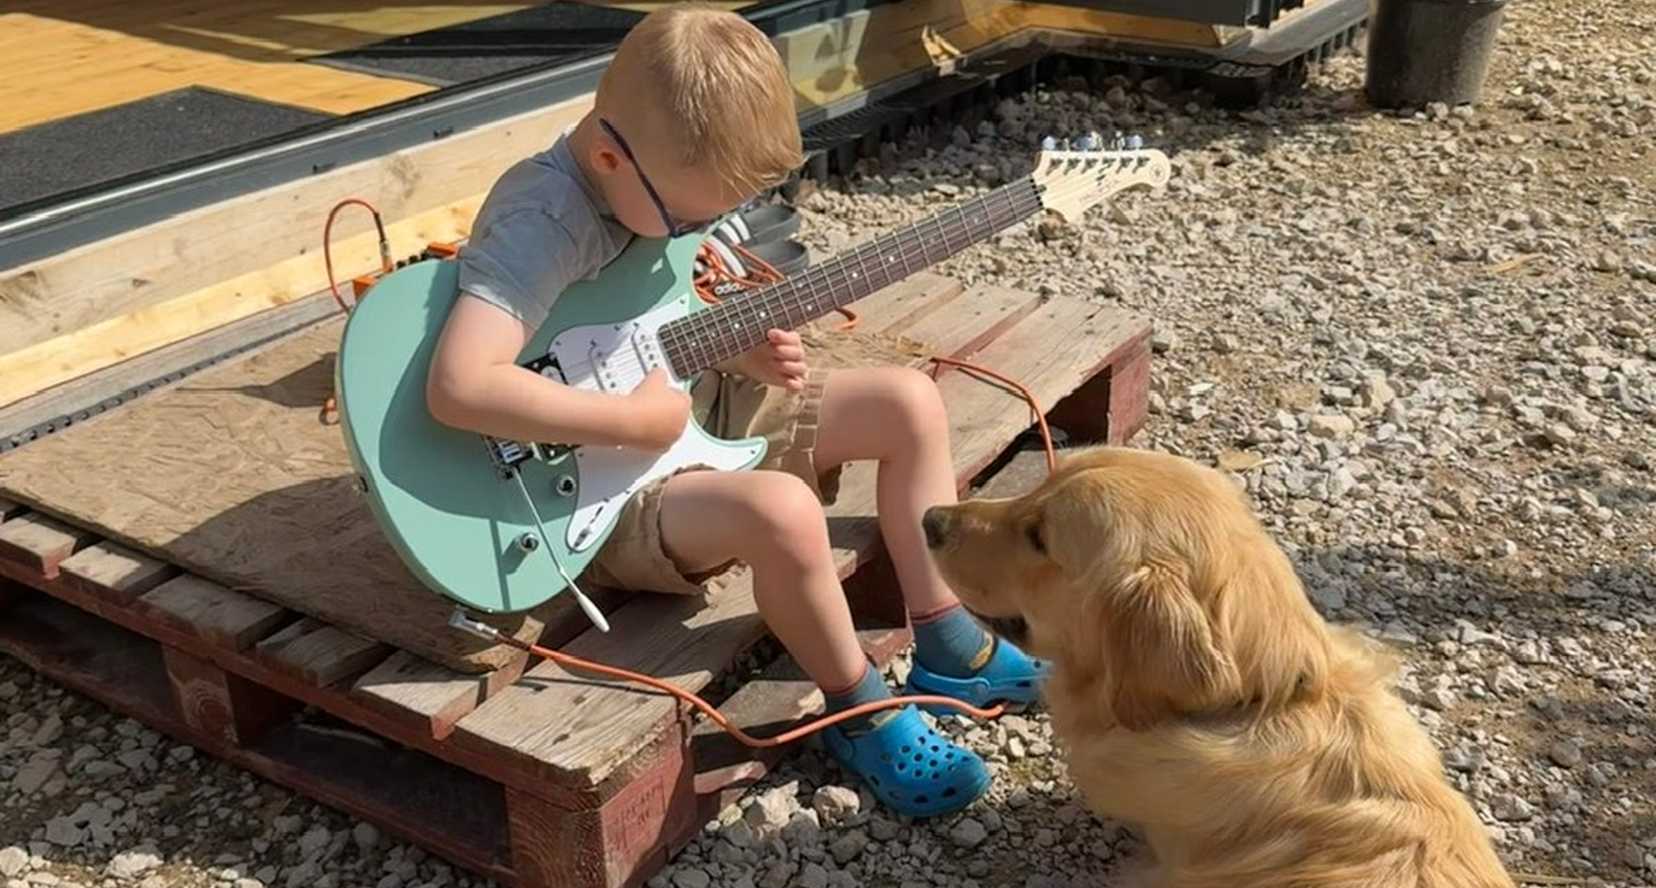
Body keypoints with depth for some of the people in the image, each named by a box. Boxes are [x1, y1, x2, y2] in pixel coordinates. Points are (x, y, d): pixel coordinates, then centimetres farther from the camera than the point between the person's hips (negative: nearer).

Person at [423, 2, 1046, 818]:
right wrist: (634, 418, -31)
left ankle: (949, 651, 11)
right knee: (782, 512, -35)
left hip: (693, 411, 9)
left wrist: (738, 348, -6)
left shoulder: (660, 184, -1)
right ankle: (861, 713, -7)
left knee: (909, 401, 2)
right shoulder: (544, 222, -28)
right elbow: (459, 386, -39)